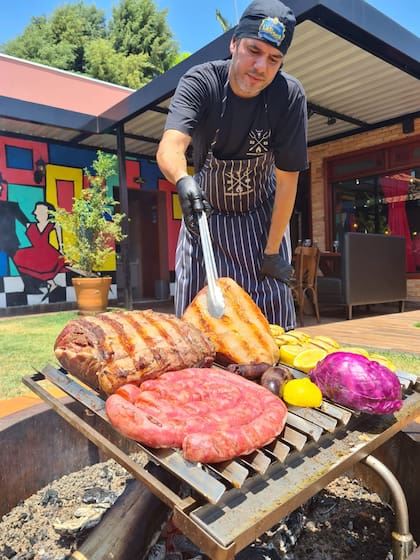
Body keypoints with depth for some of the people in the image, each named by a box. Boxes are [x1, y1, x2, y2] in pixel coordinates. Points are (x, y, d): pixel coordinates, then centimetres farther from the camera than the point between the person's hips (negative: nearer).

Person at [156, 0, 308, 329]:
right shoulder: (200, 82, -19)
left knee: (273, 314, 0)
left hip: (262, 216, 0)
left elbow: (287, 181, -17)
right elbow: (170, 145, -37)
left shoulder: (289, 94, -19)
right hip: (205, 213, 0)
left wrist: (272, 250, -16)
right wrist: (183, 181, -59)